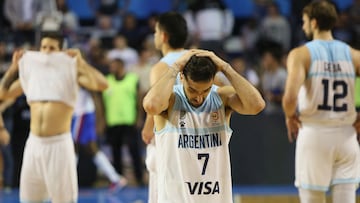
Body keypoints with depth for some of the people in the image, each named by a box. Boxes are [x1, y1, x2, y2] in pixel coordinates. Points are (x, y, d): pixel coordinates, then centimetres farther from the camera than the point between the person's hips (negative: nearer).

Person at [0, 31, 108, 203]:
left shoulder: (71, 72, -2)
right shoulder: (31, 72, 11)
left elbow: (101, 85, -17)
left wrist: (81, 62, -18)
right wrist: (14, 66, 10)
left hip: (59, 143, -5)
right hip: (34, 143, 5)